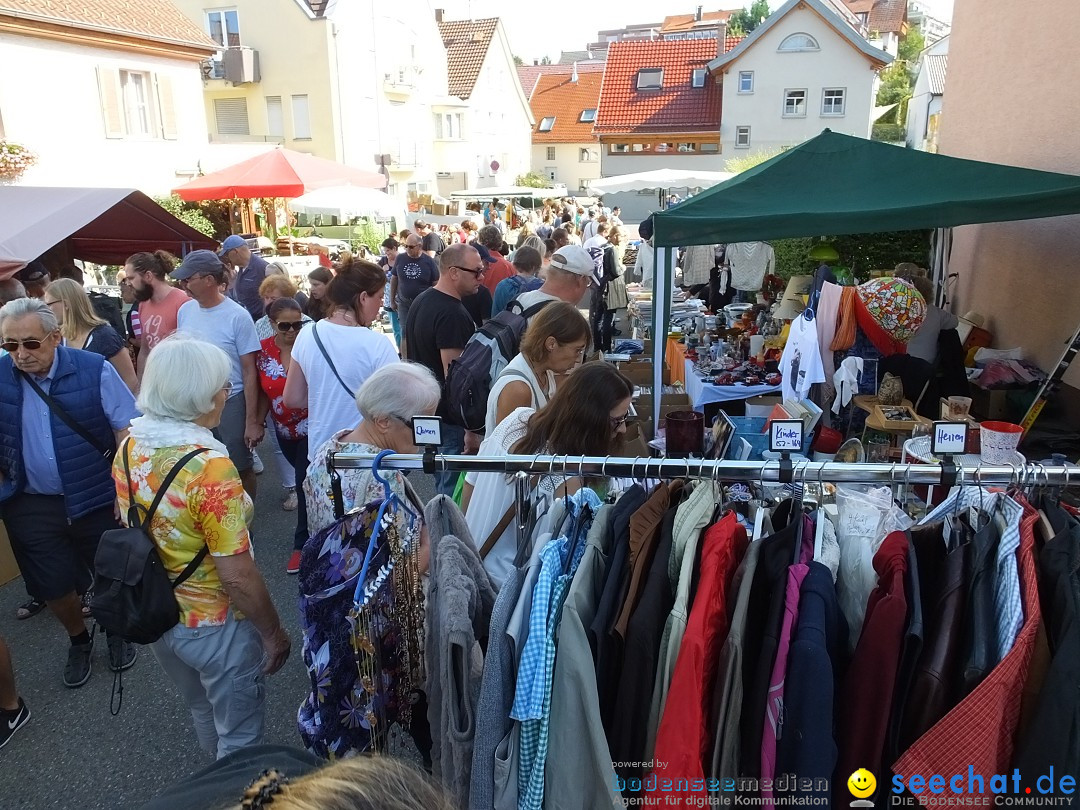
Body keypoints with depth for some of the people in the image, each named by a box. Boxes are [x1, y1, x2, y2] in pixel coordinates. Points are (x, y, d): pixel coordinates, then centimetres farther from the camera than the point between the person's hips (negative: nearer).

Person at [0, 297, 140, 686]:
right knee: (53, 587, 15)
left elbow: (126, 429, -9)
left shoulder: (94, 370, -15)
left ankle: (117, 632, 44)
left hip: (98, 499, -2)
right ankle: (79, 640, 43)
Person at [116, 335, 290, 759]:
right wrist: (274, 633, -13)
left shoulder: (130, 447, -7)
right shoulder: (209, 468, -31)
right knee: (239, 735, 17)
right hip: (214, 628, -8)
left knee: (202, 712, 32)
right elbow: (237, 577, -27)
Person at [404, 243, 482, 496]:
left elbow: (408, 351, 18)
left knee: (442, 479, 22)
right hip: (450, 413, -10)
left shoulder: (421, 301, 8)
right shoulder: (453, 315, -23)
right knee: (452, 487, 1)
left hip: (423, 406, 10)